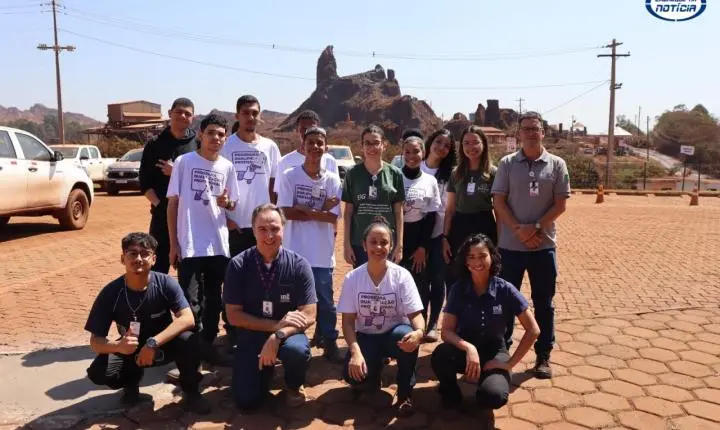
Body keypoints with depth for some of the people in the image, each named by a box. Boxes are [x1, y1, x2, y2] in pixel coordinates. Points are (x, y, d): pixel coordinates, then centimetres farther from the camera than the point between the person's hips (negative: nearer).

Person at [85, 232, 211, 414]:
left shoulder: (165, 283, -21)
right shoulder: (110, 293, -18)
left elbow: (187, 319, -31)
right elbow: (95, 341, -17)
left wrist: (153, 343, -41)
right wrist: (118, 346, -40)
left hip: (164, 345, -1)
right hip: (130, 349, 2)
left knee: (188, 340, -33)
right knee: (98, 372, -26)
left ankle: (191, 393, -7)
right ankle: (132, 382, 11)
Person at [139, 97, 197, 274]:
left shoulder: (199, 144, 6)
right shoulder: (155, 144, 8)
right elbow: (145, 182, 4)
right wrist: (159, 204, -9)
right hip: (162, 214, 1)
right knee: (158, 267, 5)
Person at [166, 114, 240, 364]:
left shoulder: (227, 167, 5)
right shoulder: (184, 162, -3)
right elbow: (172, 203, -2)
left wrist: (225, 202, -13)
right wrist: (173, 243, -6)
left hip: (218, 245, 4)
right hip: (189, 245, -3)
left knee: (214, 298, 13)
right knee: (190, 301, 0)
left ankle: (208, 344, 27)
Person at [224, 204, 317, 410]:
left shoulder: (299, 265, -12)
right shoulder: (238, 265, -10)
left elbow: (308, 316, -14)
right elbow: (233, 315, -9)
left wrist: (277, 336, -30)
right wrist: (276, 325, -19)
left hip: (287, 333, -1)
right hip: (251, 335, 1)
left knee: (297, 350, -35)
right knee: (246, 401, -11)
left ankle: (294, 386, 2)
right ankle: (265, 369, 25)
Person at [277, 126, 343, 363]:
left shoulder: (333, 180, 1)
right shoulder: (289, 176, -4)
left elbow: (332, 217, -6)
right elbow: (287, 212, -11)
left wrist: (303, 209, -12)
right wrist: (319, 211, -10)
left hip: (322, 254, 1)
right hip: (294, 252, -1)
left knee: (325, 301, 12)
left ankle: (330, 343, 24)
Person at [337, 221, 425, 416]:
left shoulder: (402, 275, -12)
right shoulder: (352, 278, -9)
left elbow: (415, 314, -15)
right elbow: (348, 320, -8)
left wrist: (419, 332, -39)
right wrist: (355, 351, -26)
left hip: (394, 333, 0)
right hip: (366, 337, 1)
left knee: (408, 336, -36)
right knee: (355, 375, -28)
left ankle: (405, 393, -9)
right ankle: (373, 376, 13)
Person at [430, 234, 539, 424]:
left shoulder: (505, 290, -13)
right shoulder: (459, 289, -10)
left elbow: (533, 330, -9)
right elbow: (447, 331, -15)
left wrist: (510, 363, -11)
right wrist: (469, 348, -34)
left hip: (493, 352, -1)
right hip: (464, 349, 1)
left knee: (494, 397, -31)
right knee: (439, 355, -34)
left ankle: (485, 378, 8)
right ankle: (450, 391, 1)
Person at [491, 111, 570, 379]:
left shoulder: (557, 165, 2)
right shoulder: (507, 164, 1)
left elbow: (560, 204, -1)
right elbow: (499, 202, -2)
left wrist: (536, 228, -13)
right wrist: (519, 229, -14)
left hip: (544, 245, 1)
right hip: (510, 245, 0)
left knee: (543, 304, 9)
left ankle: (543, 356, 22)